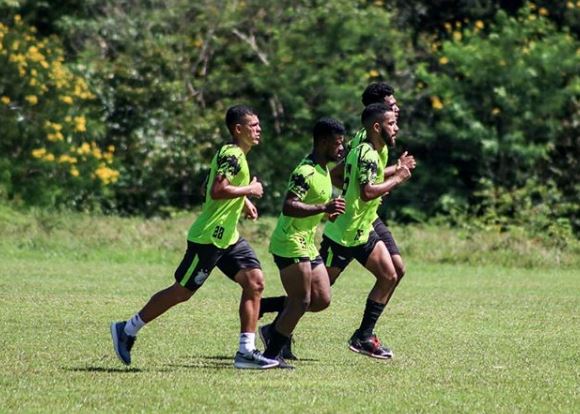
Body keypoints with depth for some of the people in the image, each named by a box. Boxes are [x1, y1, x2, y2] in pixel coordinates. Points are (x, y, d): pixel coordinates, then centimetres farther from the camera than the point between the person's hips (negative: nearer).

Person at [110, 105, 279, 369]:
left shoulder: (234, 155, 15)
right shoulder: (231, 155, -17)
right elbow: (217, 190, -30)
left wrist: (243, 200, 17)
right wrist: (249, 190, -17)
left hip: (227, 238, 10)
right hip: (208, 238, -10)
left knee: (255, 282, -3)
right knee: (182, 291, -1)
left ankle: (246, 352, -3)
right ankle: (127, 330, 13)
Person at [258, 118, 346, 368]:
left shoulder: (324, 170, 13)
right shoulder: (306, 172, -19)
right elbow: (288, 207, -30)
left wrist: (328, 211, 11)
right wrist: (324, 208, -34)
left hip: (306, 244, 10)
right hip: (291, 244, -10)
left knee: (322, 300, 7)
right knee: (301, 302, -8)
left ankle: (274, 330, 17)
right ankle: (271, 354, 0)